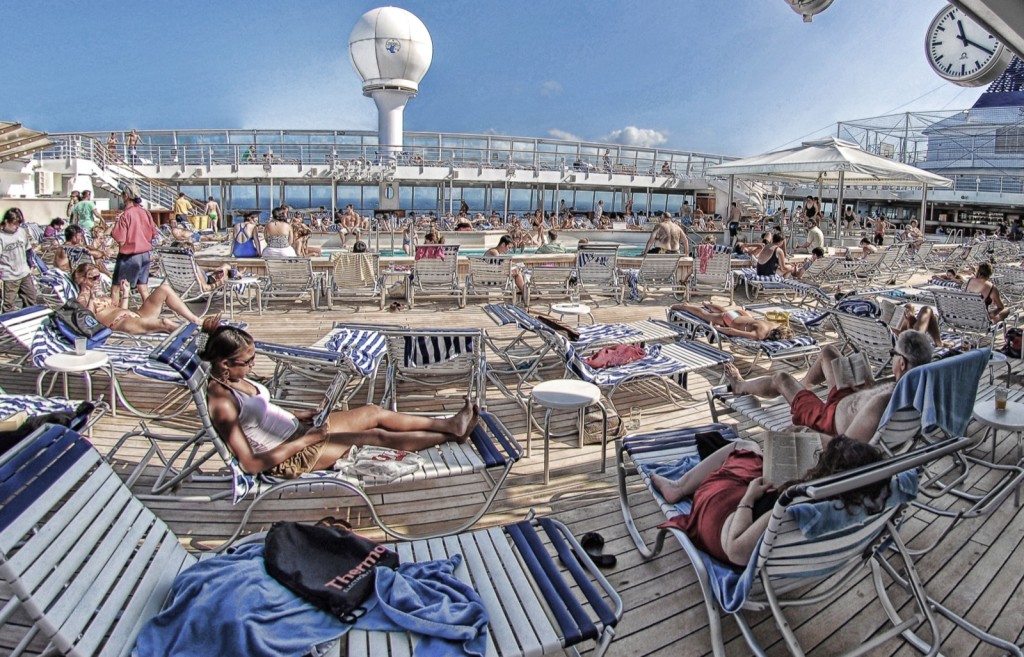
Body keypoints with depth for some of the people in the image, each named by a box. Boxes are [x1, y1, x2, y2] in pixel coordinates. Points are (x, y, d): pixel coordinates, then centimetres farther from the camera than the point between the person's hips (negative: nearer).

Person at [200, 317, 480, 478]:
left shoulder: (232, 378, 1)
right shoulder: (221, 400, -26)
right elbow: (251, 464, -26)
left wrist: (303, 415, 3)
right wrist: (305, 441, -21)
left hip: (300, 428, 8)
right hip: (289, 457, -8)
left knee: (374, 413, 3)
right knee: (377, 435, -5)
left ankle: (449, 424, 13)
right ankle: (453, 433, 11)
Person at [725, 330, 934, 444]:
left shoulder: (884, 402, -45)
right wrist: (867, 385, 1)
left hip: (834, 418, -7)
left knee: (781, 379, 13)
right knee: (827, 352, 23)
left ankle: (740, 386, 46)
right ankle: (803, 386, 54)